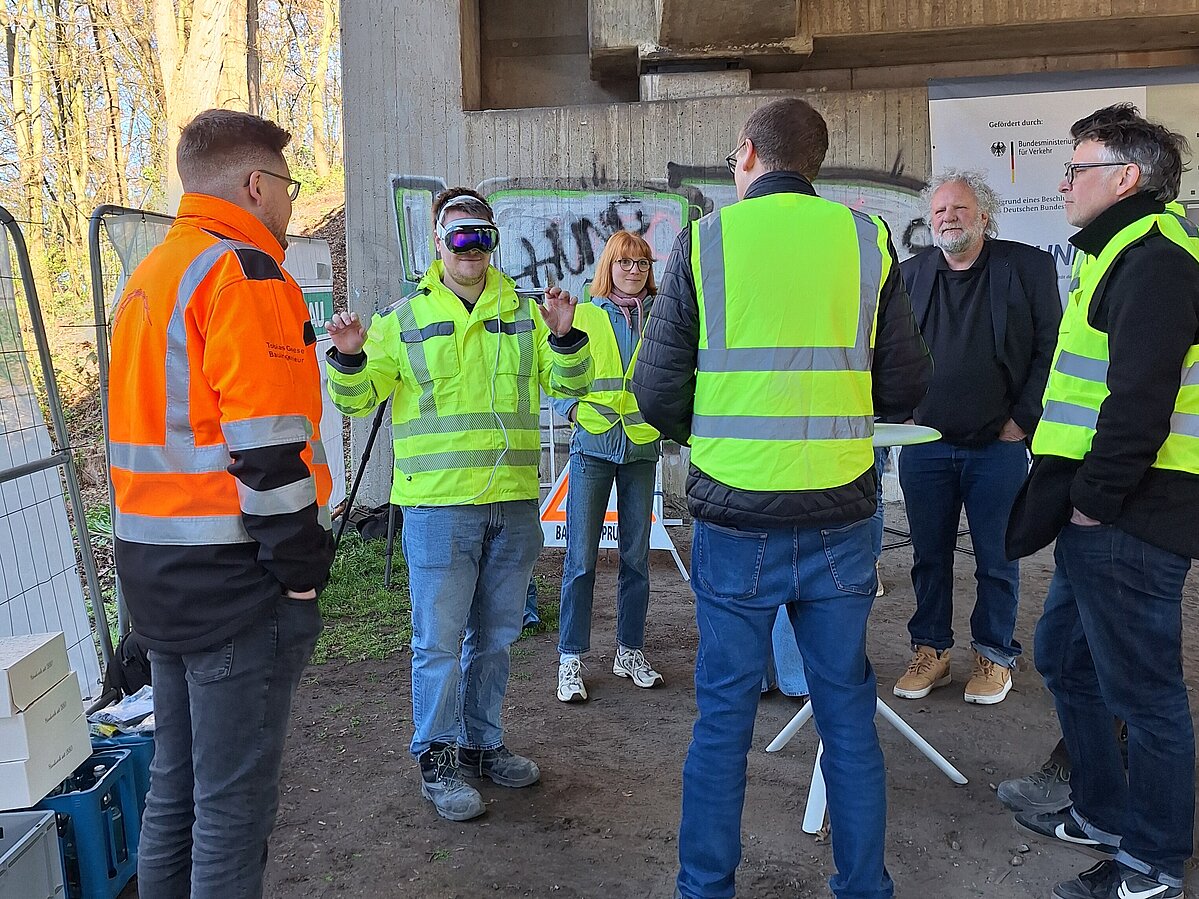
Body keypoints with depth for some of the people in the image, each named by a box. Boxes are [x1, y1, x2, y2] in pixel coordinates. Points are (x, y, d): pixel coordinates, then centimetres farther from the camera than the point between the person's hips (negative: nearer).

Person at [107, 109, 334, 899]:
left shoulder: (150, 277, 16)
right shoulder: (244, 271, -14)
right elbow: (267, 446, -21)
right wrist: (302, 567, -13)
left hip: (157, 567, 9)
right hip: (231, 573, -9)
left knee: (179, 781, 20)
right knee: (235, 800, 2)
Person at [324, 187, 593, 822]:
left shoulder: (524, 313, 10)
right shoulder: (404, 318, 3)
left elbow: (569, 384, 6)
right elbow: (359, 397, 3)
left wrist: (564, 337, -13)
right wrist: (349, 357, -18)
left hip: (513, 503, 4)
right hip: (437, 502, -3)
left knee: (495, 635, 15)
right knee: (439, 639, 0)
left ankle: (482, 745, 32)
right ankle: (436, 760, 17)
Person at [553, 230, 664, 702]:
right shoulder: (584, 316, 4)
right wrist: (575, 411, -9)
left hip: (642, 447, 2)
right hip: (593, 446, -2)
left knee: (636, 556, 9)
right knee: (581, 558, -3)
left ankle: (630, 651, 23)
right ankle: (571, 660, 7)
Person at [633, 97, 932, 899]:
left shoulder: (704, 241, -2)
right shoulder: (866, 239, 2)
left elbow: (657, 392, -3)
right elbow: (906, 387, 3)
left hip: (734, 519, -1)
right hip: (840, 517, 2)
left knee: (724, 714, 12)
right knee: (848, 711, 15)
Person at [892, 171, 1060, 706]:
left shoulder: (1027, 266, 0)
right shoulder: (911, 274, 8)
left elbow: (1051, 347, -1)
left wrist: (1022, 419, -6)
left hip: (998, 445, -2)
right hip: (924, 443, 3)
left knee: (996, 559, 7)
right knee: (929, 555, 10)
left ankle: (995, 656, 24)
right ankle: (930, 651, 24)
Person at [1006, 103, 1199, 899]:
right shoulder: (1125, 254, 19)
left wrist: (1094, 498, -17)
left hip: (1130, 520, -11)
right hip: (1103, 513, 11)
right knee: (1065, 657, 20)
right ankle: (1101, 813, 36)